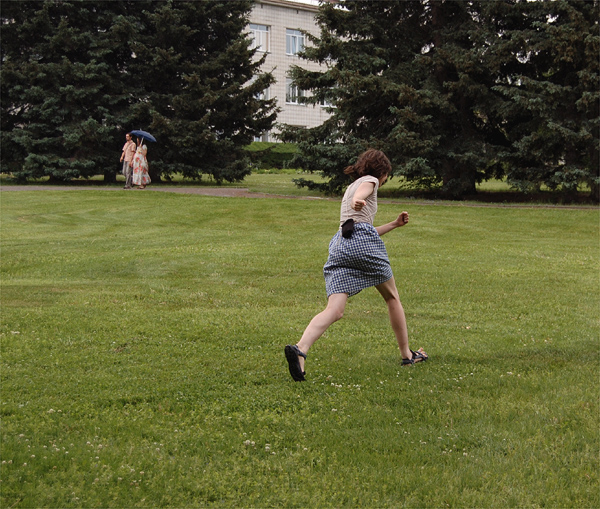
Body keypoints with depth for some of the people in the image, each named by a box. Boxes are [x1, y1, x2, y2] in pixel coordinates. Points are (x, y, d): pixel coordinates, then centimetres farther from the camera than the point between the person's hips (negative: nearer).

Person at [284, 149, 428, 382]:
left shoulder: (350, 188, 37)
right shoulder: (369, 180, 12)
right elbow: (362, 192, -17)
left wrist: (394, 224, 48)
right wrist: (357, 201, -39)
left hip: (339, 246, 6)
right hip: (363, 241, -6)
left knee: (334, 310, -10)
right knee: (392, 297, 14)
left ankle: (299, 349, -35)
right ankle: (407, 354, 23)